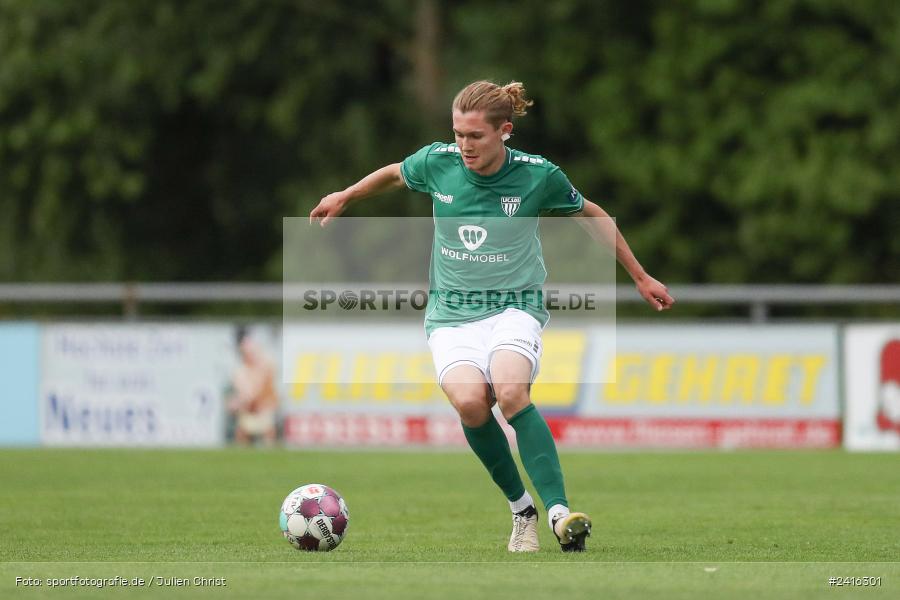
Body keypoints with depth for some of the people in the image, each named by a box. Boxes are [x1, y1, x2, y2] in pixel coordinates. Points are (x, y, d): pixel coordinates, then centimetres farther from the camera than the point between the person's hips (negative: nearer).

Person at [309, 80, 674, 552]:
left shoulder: (538, 175, -7)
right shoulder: (437, 162, -3)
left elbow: (591, 216, 10)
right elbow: (393, 175, 21)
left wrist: (640, 277, 16)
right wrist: (344, 197, 31)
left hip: (515, 306, -2)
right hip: (452, 314, 2)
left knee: (510, 392, -34)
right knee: (469, 401, -28)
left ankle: (559, 512, -34)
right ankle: (521, 508, -9)